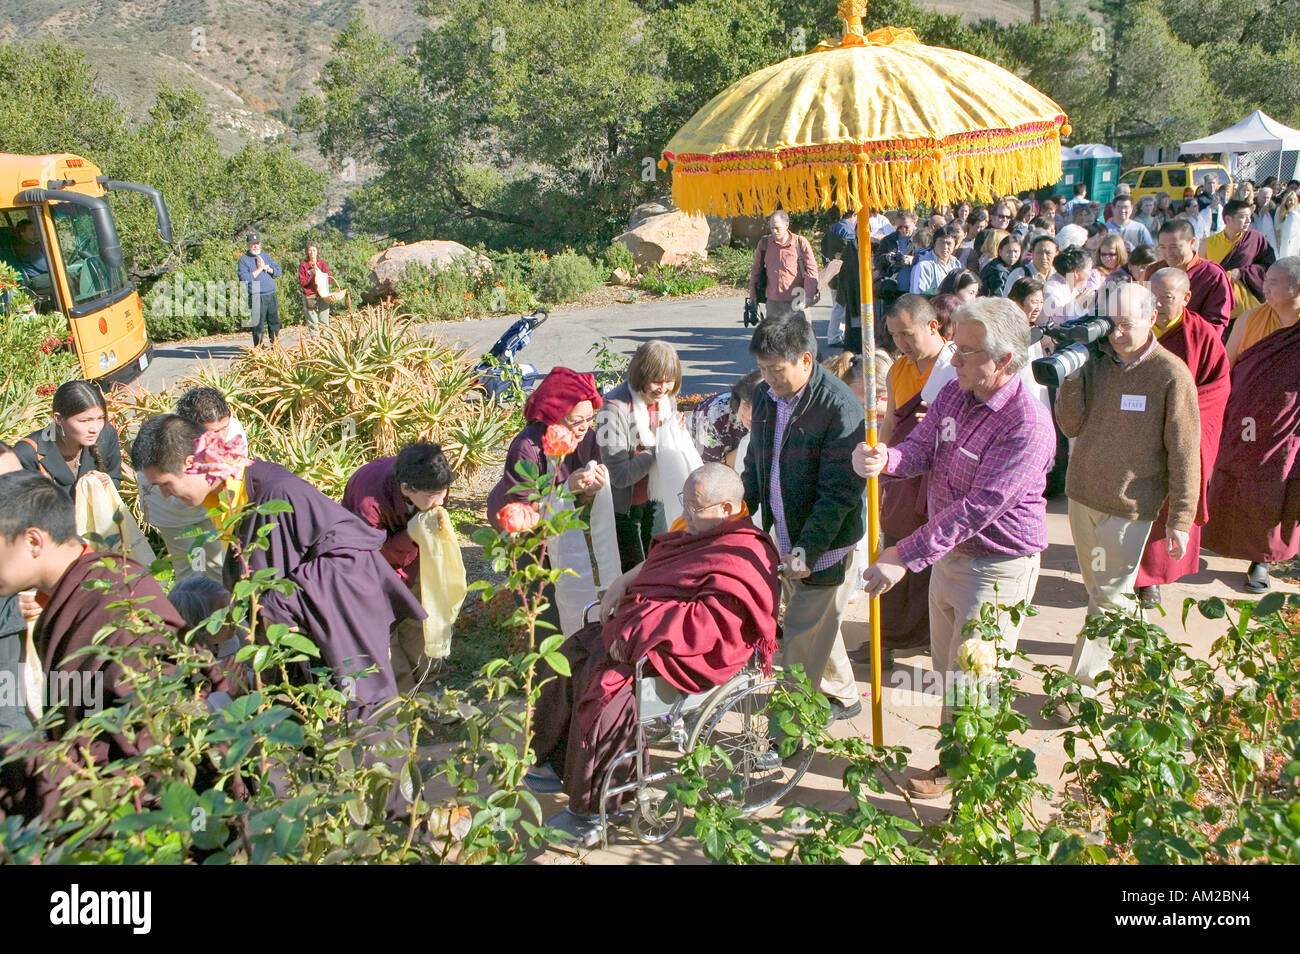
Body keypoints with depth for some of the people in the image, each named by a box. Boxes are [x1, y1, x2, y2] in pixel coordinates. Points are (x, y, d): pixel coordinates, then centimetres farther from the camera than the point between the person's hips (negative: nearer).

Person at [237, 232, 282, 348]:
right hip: (257, 298, -5)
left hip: (272, 295, 5)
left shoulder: (265, 256, 16)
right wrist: (259, 269, -11)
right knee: (258, 324, -4)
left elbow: (279, 271, 13)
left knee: (274, 322, 10)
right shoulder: (243, 259, -2)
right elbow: (244, 278, -14)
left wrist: (268, 268, -5)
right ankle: (258, 347, 3)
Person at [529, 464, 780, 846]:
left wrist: (637, 633, -28)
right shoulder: (700, 534, 10)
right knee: (575, 652, 11)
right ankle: (554, 763, 22)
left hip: (676, 655, -11)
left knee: (603, 684, -25)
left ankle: (588, 812, -8)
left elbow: (709, 621, -31)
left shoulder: (739, 563, -23)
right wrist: (624, 582, 7)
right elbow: (657, 559, 25)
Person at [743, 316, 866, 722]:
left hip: (827, 541, -7)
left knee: (803, 635, 0)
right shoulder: (765, 394, 0)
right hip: (786, 536, 8)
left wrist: (808, 549, -26)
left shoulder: (840, 407, -23)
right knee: (817, 623, 22)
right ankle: (843, 697, 42)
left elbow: (840, 492, -23)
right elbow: (756, 462, 15)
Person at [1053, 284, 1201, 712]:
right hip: (1082, 495, 6)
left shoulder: (1171, 375, -14)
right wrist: (1073, 371, -15)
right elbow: (1072, 426, -4)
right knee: (1098, 587, 20)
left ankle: (1082, 685, 10)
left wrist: (1181, 518, -9)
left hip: (1129, 506, -5)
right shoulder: (1096, 364, 0)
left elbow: (1184, 454, -10)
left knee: (1109, 598, 2)